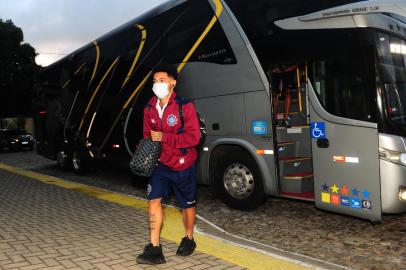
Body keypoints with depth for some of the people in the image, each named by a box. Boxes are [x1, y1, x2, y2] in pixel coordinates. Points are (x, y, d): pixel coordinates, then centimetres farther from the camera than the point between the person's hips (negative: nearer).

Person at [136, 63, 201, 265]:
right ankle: (154, 249, 0)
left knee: (188, 204, 11)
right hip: (160, 164, 4)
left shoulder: (185, 106, -15)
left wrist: (163, 137, -24)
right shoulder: (150, 108, 2)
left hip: (183, 165, -4)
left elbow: (194, 137, -20)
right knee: (154, 200, -8)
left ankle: (189, 239, 35)